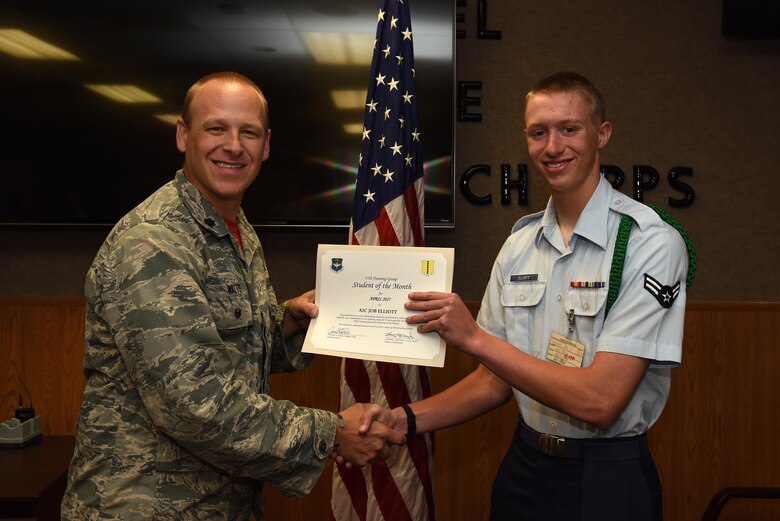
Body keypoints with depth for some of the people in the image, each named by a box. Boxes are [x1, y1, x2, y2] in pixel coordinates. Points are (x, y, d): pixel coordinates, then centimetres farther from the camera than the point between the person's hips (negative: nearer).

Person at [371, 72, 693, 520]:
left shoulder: (651, 243, -17)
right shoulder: (520, 244, 2)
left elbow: (600, 401, -23)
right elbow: (496, 381, 6)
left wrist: (473, 337, -23)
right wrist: (403, 420, -7)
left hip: (607, 481, -5)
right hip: (523, 467, 5)